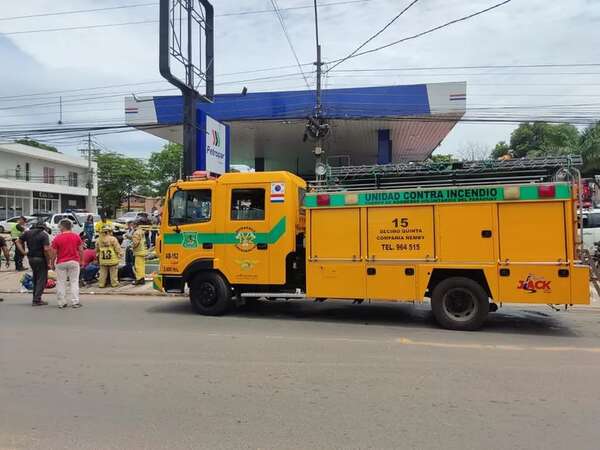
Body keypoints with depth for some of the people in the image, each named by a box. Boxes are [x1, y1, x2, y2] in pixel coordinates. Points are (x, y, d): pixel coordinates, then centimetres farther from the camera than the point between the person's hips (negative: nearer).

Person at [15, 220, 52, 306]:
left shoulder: (28, 233, 7)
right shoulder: (44, 235, -12)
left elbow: (18, 242, 8)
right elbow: (46, 249, -19)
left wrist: (23, 252, 3)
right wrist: (48, 262, -13)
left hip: (31, 258, 6)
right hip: (41, 259, -6)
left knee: (35, 279, 20)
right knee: (42, 280, 3)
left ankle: (36, 298, 25)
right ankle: (37, 300, 1)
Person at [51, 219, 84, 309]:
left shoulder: (57, 238, -6)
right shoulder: (76, 236, -1)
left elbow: (54, 253, -4)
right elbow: (81, 250, 1)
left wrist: (52, 263, 8)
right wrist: (81, 260, 11)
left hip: (61, 263, -1)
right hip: (74, 262, 1)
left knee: (61, 283, 7)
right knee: (74, 282, 6)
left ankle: (61, 303, 11)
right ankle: (75, 302, 4)